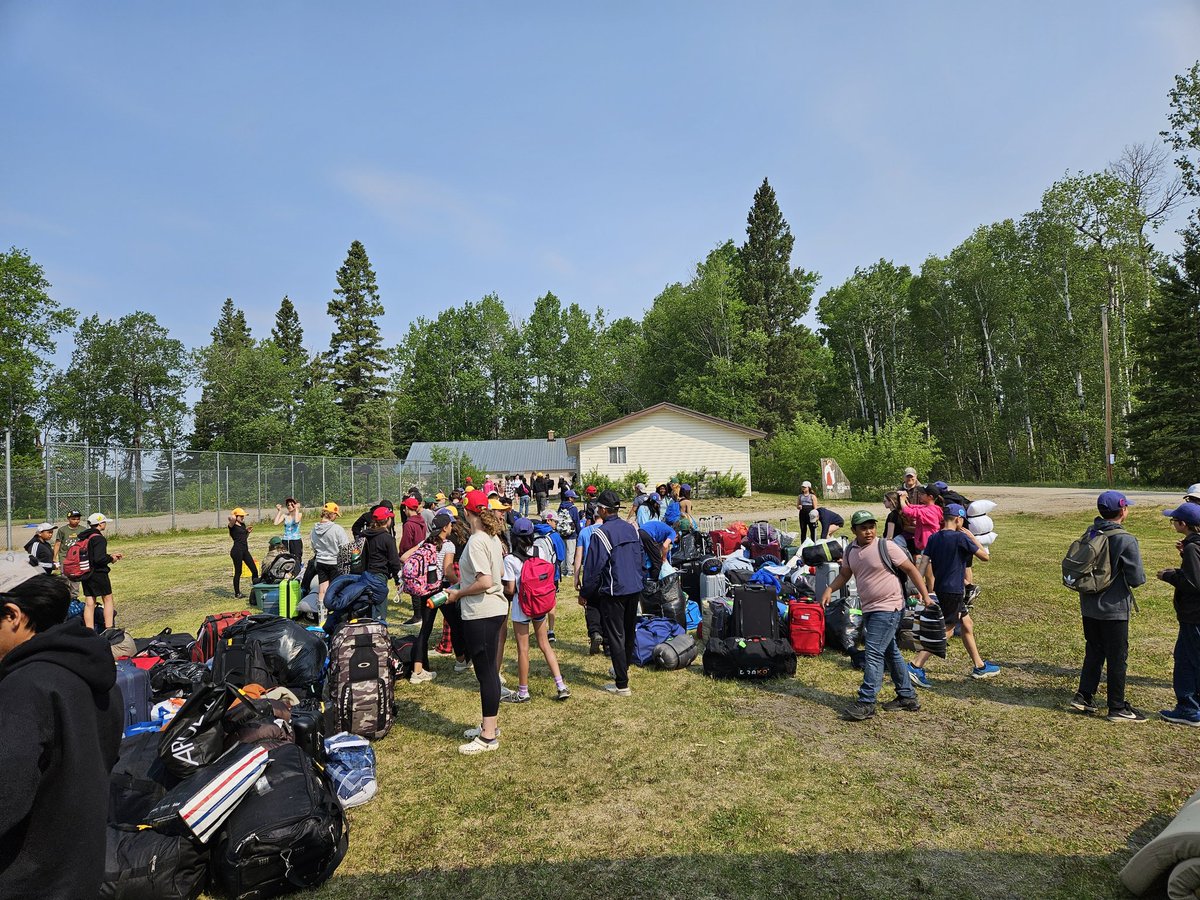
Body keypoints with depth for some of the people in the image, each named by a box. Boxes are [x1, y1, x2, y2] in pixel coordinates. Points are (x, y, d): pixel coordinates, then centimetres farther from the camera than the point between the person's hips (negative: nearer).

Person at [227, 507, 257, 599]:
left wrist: (248, 531, 9)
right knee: (238, 572, 1)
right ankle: (237, 594, 11)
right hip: (237, 551, -8)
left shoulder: (243, 525, 15)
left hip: (245, 550, 8)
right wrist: (232, 518, -9)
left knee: (254, 570, 4)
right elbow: (232, 518, -32)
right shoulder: (233, 526, -8)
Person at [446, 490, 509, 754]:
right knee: (489, 670, 18)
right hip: (495, 609, 10)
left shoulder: (476, 541, -19)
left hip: (481, 614, -10)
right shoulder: (493, 538, 9)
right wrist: (463, 586, 18)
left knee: (485, 672, -1)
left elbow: (484, 581, -26)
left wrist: (458, 594, -12)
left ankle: (488, 737, 8)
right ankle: (490, 725, 31)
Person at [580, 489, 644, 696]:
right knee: (628, 632, 21)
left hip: (613, 593, -7)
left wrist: (584, 593, -5)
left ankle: (622, 684, 1)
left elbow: (593, 567, -15)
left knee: (615, 636, -1)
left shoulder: (601, 533, -17)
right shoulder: (631, 529, 5)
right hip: (635, 589, 7)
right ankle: (624, 668, 39)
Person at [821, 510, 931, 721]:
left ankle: (866, 702, -6)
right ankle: (907, 696, 31)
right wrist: (829, 589, -1)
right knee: (890, 653, 17)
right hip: (869, 609, 7)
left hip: (888, 607, -7)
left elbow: (911, 570, -8)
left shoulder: (886, 547, -13)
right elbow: (844, 574, 15)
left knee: (873, 653, -10)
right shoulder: (850, 551, 5)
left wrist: (925, 595, -12)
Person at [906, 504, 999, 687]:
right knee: (945, 630, -5)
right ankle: (915, 667, -11)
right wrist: (972, 537, 6)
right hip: (953, 591, -8)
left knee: (966, 624, 20)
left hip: (940, 590, 8)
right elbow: (985, 556, -5)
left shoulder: (933, 538, 5)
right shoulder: (960, 537, -13)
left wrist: (931, 589, 7)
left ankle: (979, 666, 30)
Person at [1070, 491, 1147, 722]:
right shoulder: (1126, 540, -19)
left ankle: (1084, 696, 22)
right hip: (1114, 609, -6)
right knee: (1117, 658, 6)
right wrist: (1140, 576, 4)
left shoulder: (1089, 534, 2)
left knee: (1094, 651, 19)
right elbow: (1137, 579, -16)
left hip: (1088, 606, 6)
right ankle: (1117, 708, 17)